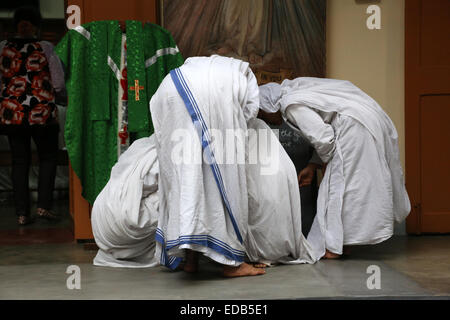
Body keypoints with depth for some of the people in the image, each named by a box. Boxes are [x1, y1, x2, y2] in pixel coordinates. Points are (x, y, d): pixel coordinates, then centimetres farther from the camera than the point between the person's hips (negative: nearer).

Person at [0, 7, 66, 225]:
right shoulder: (45, 48, -5)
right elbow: (59, 84, -4)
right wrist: (62, 99, 15)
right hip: (42, 112, -2)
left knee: (20, 161, 10)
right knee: (48, 157, 13)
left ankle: (22, 213, 9)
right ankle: (43, 205, 3)